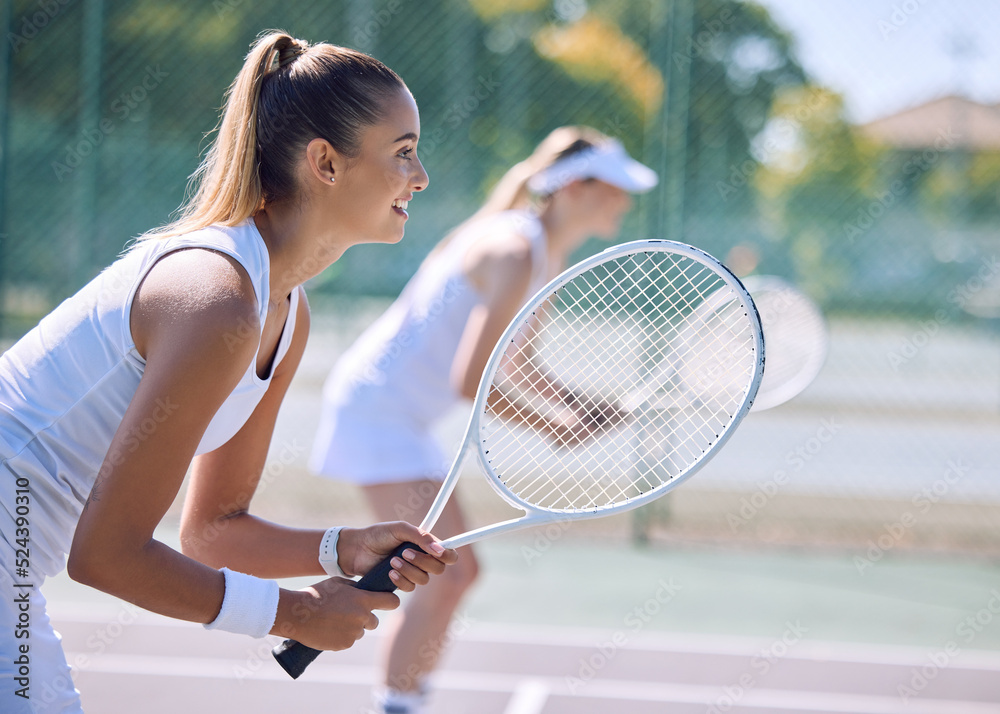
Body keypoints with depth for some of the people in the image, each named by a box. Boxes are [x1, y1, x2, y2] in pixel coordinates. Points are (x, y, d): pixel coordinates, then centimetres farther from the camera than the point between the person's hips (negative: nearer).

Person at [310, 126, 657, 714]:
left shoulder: (551, 260, 9)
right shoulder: (515, 252, -22)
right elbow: (470, 380, -25)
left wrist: (587, 411, 6)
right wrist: (552, 431, -16)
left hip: (405, 419, 10)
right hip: (376, 406, -10)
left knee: (458, 572, 15)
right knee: (447, 575, -16)